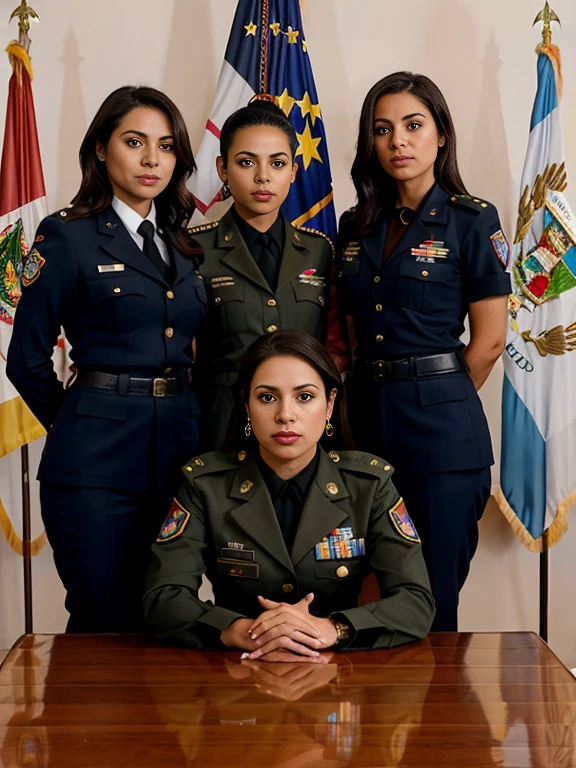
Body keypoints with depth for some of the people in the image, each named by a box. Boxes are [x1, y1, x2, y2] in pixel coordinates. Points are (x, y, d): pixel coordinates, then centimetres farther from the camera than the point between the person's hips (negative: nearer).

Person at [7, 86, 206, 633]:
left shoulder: (183, 245, 13)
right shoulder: (68, 238, -3)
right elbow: (26, 360, -1)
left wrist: (183, 419, 10)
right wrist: (76, 424, 6)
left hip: (180, 447, 5)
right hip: (98, 462, -5)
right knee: (104, 620, 2)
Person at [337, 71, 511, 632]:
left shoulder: (473, 222, -4)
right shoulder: (356, 227, 11)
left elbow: (489, 340, -5)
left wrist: (432, 397, 2)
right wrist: (378, 389, 6)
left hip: (440, 427, -5)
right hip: (367, 416, 5)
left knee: (432, 600, 2)